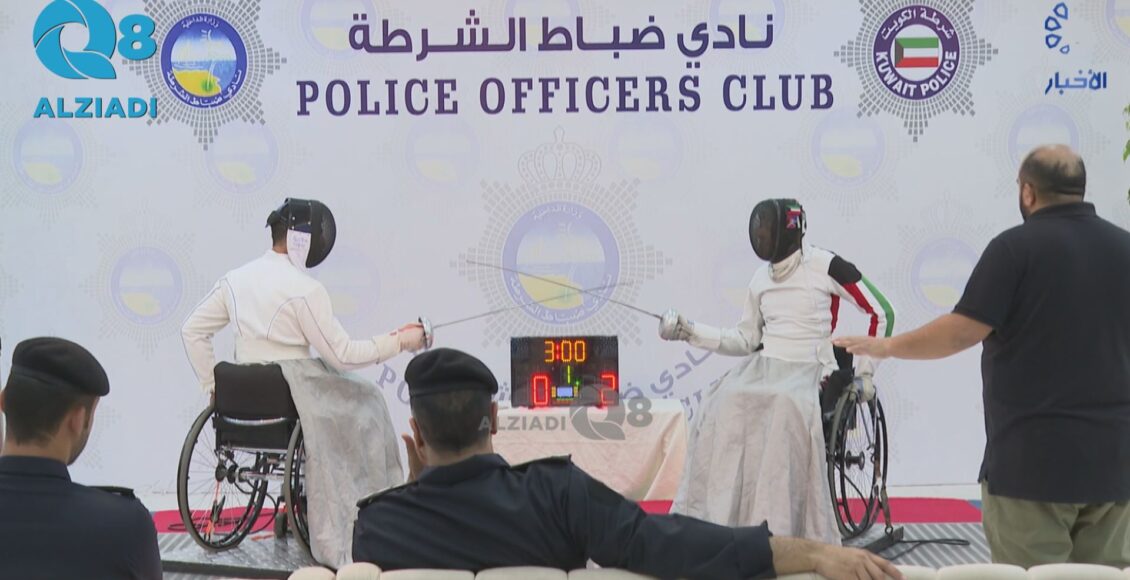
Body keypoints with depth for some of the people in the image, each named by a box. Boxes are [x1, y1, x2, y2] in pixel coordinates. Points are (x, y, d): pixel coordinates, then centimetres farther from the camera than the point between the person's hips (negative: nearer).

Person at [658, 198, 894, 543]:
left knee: (785, 407, -40)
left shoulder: (826, 266, -7)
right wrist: (690, 332, 8)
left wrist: (865, 371, -2)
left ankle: (783, 526, -34)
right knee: (723, 404, -28)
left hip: (810, 373, -5)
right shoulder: (761, 278, 12)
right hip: (763, 368, 5)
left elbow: (881, 313, -1)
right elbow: (746, 341, 19)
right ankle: (716, 517, -24)